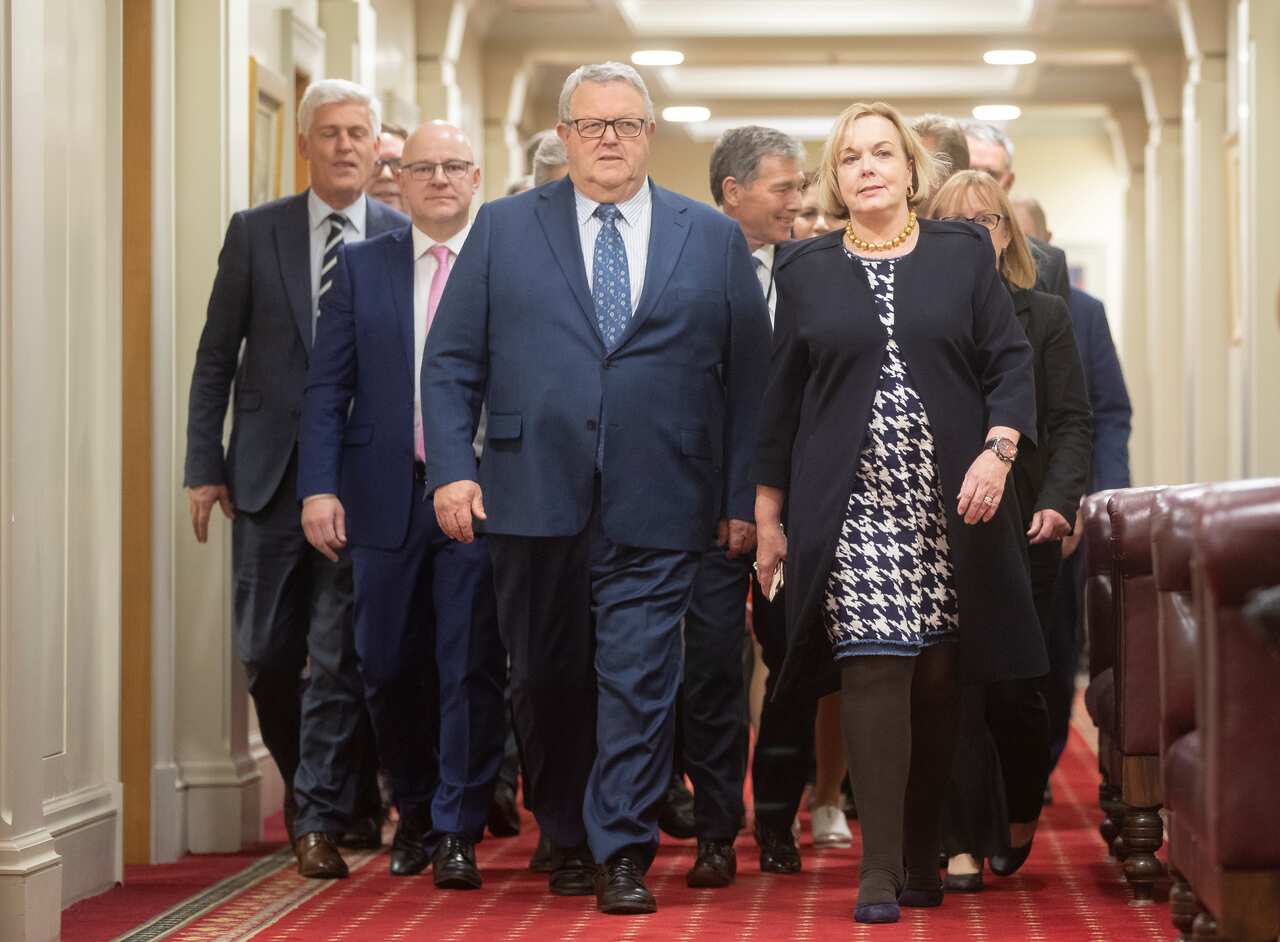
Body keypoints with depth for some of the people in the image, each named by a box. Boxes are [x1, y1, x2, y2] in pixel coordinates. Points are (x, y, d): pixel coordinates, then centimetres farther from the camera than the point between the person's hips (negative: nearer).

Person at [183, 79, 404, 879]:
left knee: (339, 655, -6)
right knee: (267, 654, 6)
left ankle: (321, 819, 1)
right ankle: (337, 794, 25)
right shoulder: (254, 233, 5)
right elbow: (216, 356, 6)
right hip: (271, 473, 2)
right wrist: (205, 465, 1)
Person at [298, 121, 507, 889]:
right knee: (391, 667, 9)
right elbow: (328, 386, 6)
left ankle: (457, 832, 5)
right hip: (387, 496, 3)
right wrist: (319, 487, -4)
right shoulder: (362, 266, 8)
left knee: (471, 668, -4)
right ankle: (415, 814, 28)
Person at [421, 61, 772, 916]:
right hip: (534, 501, 1)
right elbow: (452, 362, 7)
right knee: (549, 682, 11)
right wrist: (452, 468, -5)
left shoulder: (714, 238, 8)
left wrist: (743, 496, 2)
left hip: (658, 511, -1)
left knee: (639, 680, -5)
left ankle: (622, 853, 1)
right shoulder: (504, 229, 9)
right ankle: (568, 838, 26)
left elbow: (750, 376, 7)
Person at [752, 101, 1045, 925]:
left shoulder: (964, 253, 8)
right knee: (874, 671, -11)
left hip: (950, 506, 1)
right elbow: (782, 398, 12)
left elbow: (1011, 361, 5)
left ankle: (924, 852, 14)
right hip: (852, 505, 0)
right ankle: (880, 866, -9)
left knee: (937, 679, 2)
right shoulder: (807, 271, 10)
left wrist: (997, 452, -11)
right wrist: (768, 511, 10)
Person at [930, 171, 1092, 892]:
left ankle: (1022, 812, 25)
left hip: (1019, 528, 0)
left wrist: (1058, 501, -12)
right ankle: (964, 843, 4)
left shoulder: (1046, 317, 8)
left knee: (1014, 686, -2)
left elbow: (1073, 423, 3)